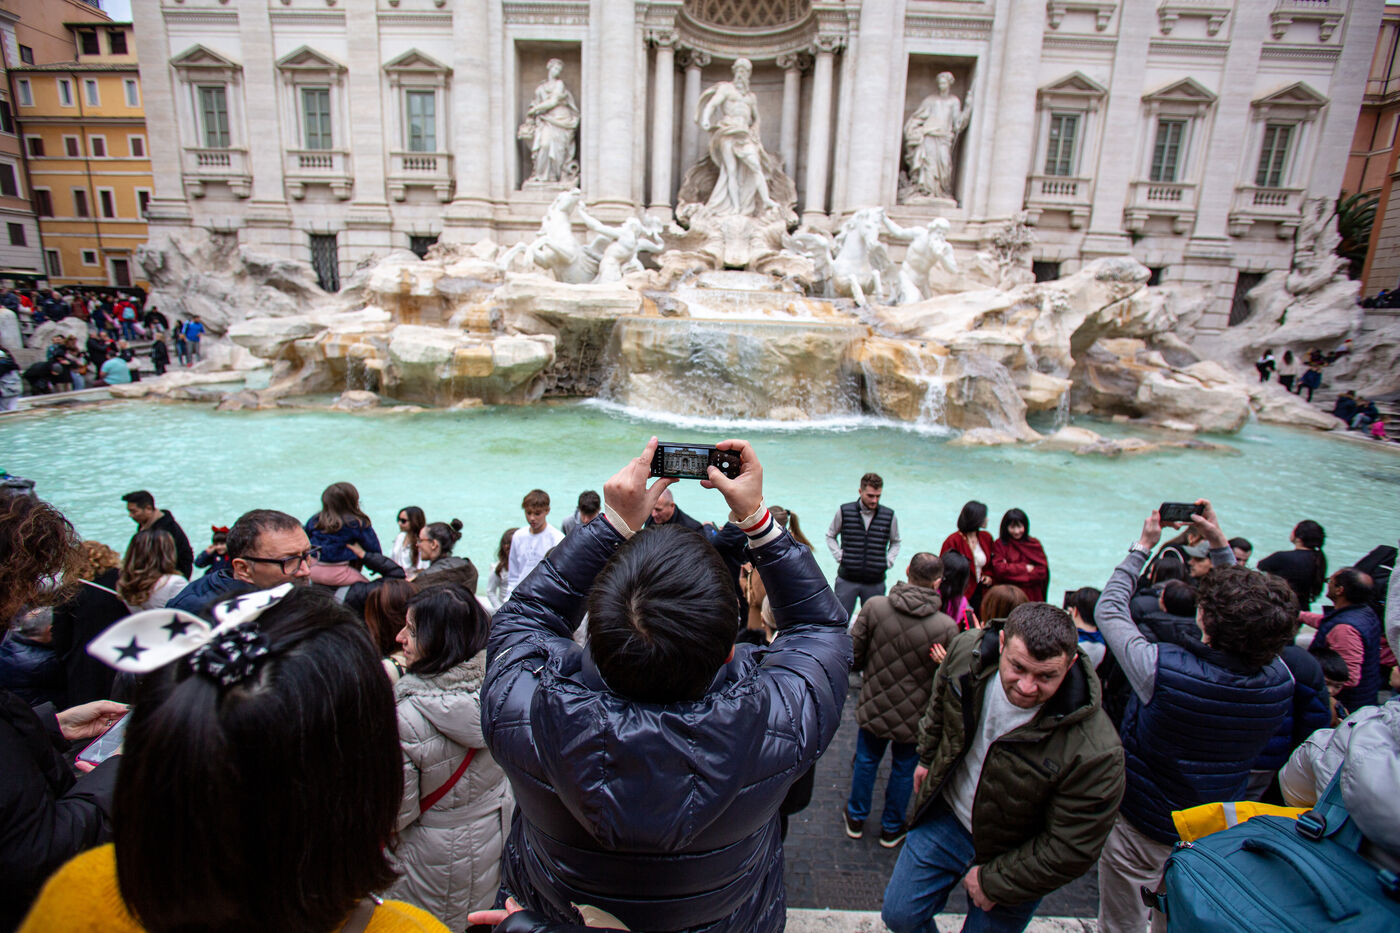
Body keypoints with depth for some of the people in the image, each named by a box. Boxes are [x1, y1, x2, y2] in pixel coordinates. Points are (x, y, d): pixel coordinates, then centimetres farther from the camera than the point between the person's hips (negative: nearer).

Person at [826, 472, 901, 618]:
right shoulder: (844, 512, -2)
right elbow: (830, 536, 13)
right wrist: (839, 556, 0)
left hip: (875, 582, 1)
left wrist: (888, 561, 5)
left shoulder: (889, 516, 2)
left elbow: (895, 542, 19)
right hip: (847, 579, -1)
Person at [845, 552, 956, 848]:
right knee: (904, 769, 23)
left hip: (874, 707, 1)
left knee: (866, 761, 24)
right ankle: (891, 828, 42)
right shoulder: (947, 627, -25)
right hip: (914, 715, -1)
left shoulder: (874, 607, -21)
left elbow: (853, 654, -12)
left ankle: (856, 818, 44)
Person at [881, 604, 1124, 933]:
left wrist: (993, 881, -13)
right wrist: (927, 757, 13)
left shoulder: (1094, 751, -35)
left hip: (1013, 857, -3)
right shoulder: (966, 651, -23)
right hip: (945, 819, 3)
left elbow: (1069, 849, -22)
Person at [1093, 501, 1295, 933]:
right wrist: (1219, 543, 0)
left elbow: (1108, 609, -18)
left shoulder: (1164, 670, -34)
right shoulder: (1280, 681, -20)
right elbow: (1247, 613, -1)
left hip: (1142, 832, -4)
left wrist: (1142, 545, -9)